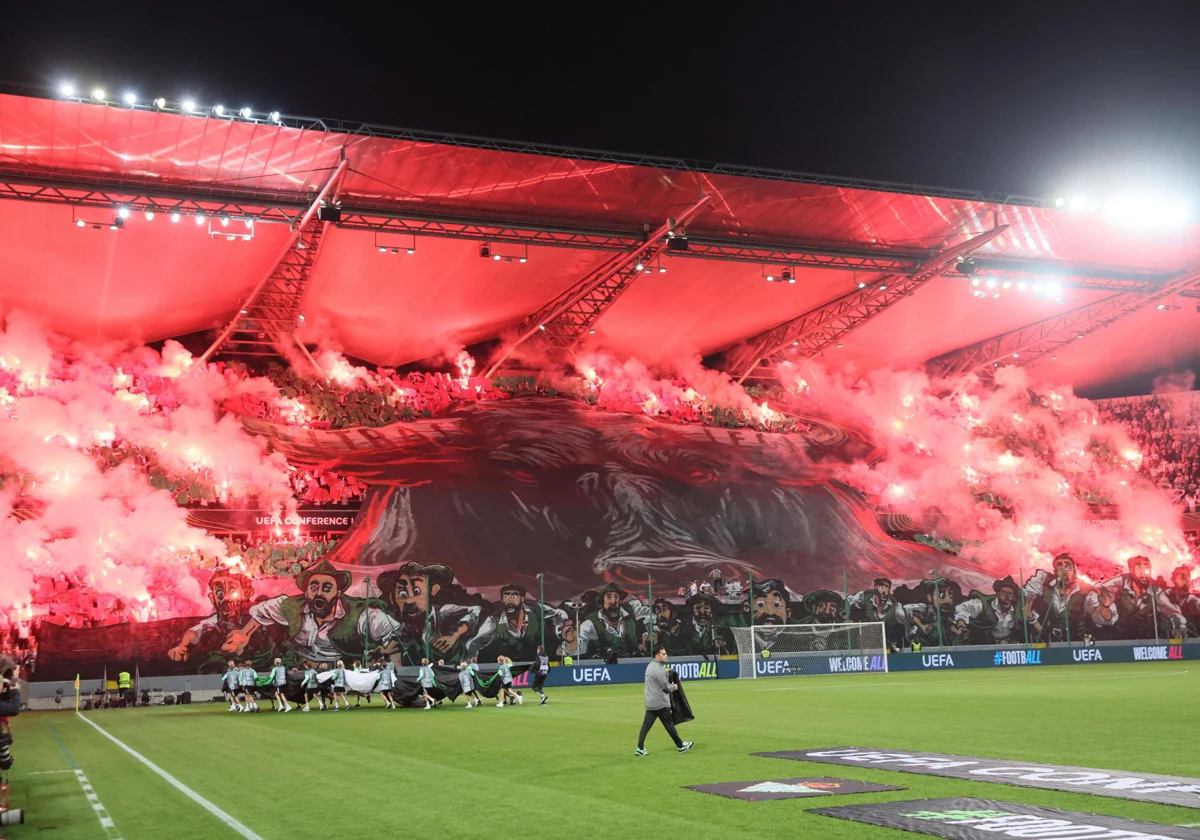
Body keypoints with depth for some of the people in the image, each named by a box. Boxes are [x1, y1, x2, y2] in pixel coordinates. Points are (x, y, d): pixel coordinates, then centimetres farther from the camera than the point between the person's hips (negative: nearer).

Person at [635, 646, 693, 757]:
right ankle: (680, 746, 16)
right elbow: (665, 686, -16)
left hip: (650, 703, 8)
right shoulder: (658, 669, -19)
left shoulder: (650, 666, 12)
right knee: (669, 724, 4)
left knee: (646, 725, 4)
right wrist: (673, 687, 4)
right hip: (660, 703, -8)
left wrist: (665, 672, 5)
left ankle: (640, 748, -2)